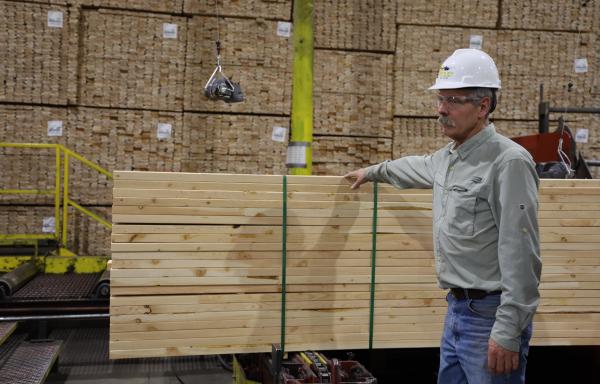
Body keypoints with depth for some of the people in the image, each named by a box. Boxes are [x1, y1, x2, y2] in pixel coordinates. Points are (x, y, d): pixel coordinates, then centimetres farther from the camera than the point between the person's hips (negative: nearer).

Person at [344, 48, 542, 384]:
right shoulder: (447, 157, 10)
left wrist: (508, 332, -22)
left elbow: (521, 255, -21)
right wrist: (373, 171, 48)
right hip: (457, 308, 9)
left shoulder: (509, 161, -17)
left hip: (491, 316, -8)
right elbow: (418, 167, 35)